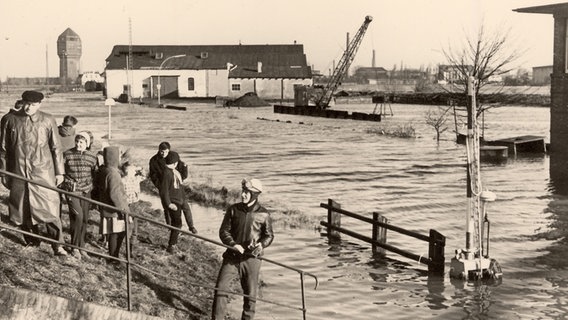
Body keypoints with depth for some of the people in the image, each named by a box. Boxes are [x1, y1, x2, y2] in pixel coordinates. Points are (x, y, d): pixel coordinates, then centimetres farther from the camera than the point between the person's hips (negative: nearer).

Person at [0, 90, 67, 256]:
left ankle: (57, 245, 3)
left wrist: (59, 172, 3)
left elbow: (56, 147, 3)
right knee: (21, 209, 10)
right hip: (18, 173, 2)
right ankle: (32, 241, 29)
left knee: (50, 208, -4)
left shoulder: (48, 120, -2)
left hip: (43, 173, -2)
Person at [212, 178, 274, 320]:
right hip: (232, 256, 1)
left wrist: (261, 244, -17)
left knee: (250, 293, 7)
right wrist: (233, 244, -18)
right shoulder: (234, 209, -1)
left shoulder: (263, 214, -4)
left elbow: (269, 235, 4)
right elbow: (224, 231, 0)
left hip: (251, 258, -1)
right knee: (220, 287, -7)